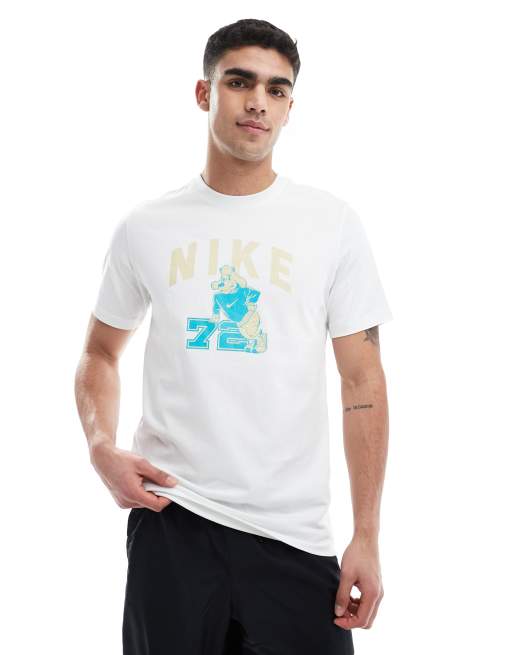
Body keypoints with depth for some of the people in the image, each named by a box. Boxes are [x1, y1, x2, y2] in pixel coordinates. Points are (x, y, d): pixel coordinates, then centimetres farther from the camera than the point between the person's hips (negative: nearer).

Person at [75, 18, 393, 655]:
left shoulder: (332, 224, 1)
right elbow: (101, 351, 17)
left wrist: (367, 538, -4)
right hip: (170, 516, 1)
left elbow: (362, 380, 1)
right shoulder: (144, 227, 5)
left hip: (295, 531, 0)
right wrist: (101, 447, -4)